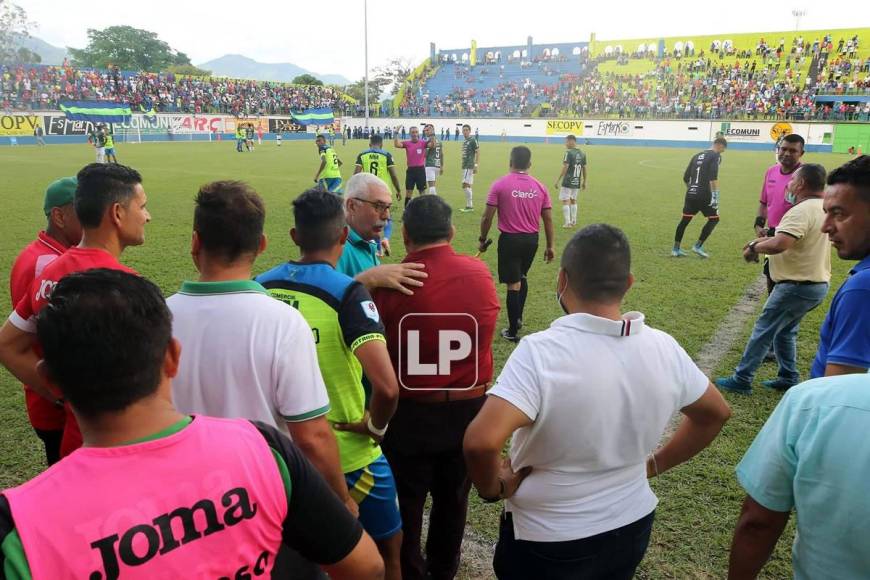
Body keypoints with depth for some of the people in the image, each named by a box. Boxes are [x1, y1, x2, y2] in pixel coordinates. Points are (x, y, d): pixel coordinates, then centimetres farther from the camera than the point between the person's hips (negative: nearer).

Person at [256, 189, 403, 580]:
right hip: (346, 453, -5)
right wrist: (375, 426, -13)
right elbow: (386, 386, -32)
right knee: (387, 548, 20)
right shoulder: (348, 292, -21)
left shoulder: (259, 287, -5)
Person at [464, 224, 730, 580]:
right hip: (632, 527, 5)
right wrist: (654, 463, 11)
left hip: (548, 541, -4)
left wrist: (493, 488, -17)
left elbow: (480, 442, -37)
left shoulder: (540, 352, -28)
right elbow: (715, 414, 6)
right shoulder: (664, 348, -10)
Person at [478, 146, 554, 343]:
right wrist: (550, 246, 11)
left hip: (510, 239, -4)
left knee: (513, 284, 4)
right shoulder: (540, 187, 1)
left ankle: (513, 331, 12)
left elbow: (487, 217, -9)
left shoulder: (500, 185, -10)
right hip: (532, 239, 4)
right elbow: (548, 219, 3)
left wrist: (482, 240, 4)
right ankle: (518, 317, 36)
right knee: (522, 277, 26)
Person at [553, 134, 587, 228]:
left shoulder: (569, 153, -12)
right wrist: (584, 182, 21)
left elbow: (565, 168, -16)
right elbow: (584, 169, 12)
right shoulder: (582, 154, 8)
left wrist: (558, 180, -13)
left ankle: (567, 223, -3)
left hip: (567, 182, -7)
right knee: (573, 200, 18)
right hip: (577, 182, 7)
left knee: (565, 201, -1)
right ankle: (573, 221, 23)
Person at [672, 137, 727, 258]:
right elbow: (713, 177, -17)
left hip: (691, 194, 7)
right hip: (704, 195, -7)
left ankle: (676, 249, 16)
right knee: (714, 219, 8)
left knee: (685, 220, 13)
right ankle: (698, 246, 3)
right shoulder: (716, 156, -2)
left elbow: (685, 177, 19)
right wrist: (715, 194, -20)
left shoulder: (697, 155, 19)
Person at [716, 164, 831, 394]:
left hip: (797, 286, -9)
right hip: (819, 283, 9)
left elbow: (779, 245, -34)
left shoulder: (802, 211, -21)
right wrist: (763, 240, 8)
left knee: (763, 330, 0)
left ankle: (741, 379, 6)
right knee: (785, 330, 21)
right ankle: (789, 378, 26)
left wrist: (754, 248, -16)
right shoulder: (824, 209, 10)